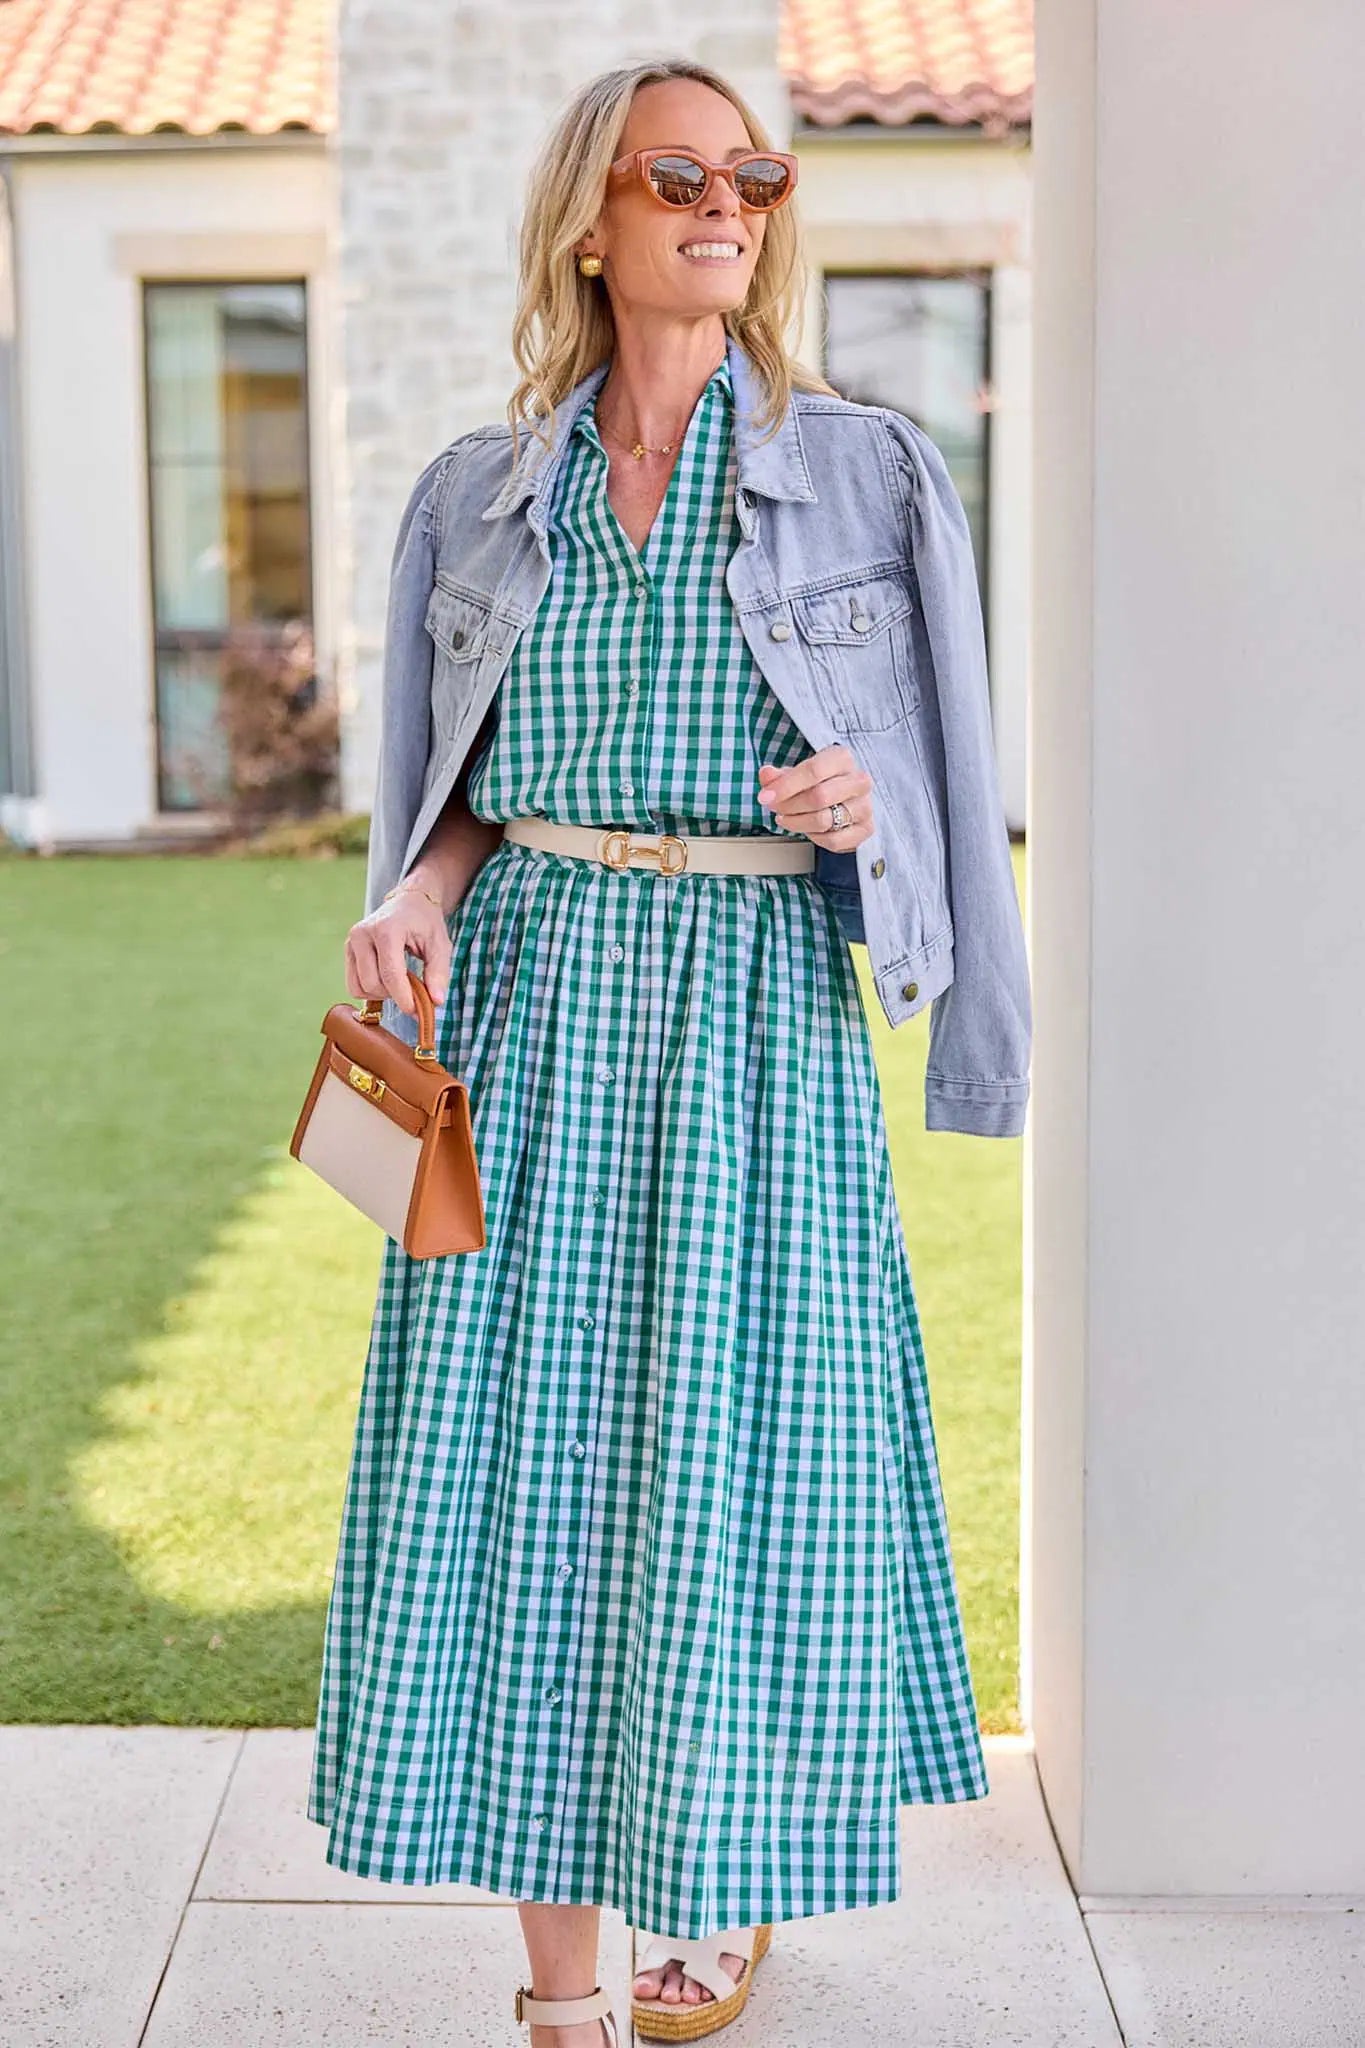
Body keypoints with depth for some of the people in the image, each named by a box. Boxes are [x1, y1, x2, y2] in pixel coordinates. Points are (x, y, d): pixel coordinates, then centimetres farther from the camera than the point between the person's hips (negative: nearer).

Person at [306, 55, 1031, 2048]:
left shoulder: (870, 470, 5)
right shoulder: (478, 492, 10)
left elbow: (941, 766, 9)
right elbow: (467, 788, 14)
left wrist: (861, 796, -12)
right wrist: (416, 898, -6)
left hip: (758, 1004, -1)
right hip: (533, 1002, 2)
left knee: (739, 1449, 2)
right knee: (518, 1451, -1)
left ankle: (735, 1883, 28)